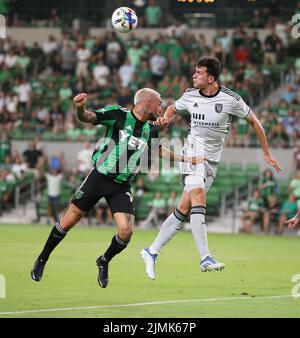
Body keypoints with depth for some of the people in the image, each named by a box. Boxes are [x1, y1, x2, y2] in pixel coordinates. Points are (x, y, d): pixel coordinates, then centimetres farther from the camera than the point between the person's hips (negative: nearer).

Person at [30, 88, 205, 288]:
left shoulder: (151, 131, 7)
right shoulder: (118, 115, -8)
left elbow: (160, 151, 27)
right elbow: (87, 118, -14)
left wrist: (189, 159, 28)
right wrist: (80, 108, -36)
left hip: (122, 187, 4)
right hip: (100, 177, -4)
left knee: (126, 231, -12)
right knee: (69, 221, -1)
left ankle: (104, 262, 17)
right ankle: (42, 260, 18)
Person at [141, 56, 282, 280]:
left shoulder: (230, 99, -8)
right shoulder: (190, 96, 0)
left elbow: (253, 121, 4)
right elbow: (173, 108, 22)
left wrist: (267, 153, 7)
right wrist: (165, 118, -2)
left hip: (212, 161, 0)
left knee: (184, 210, -2)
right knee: (198, 197, -24)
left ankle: (152, 252, 11)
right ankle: (205, 259, -29)